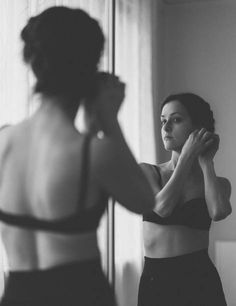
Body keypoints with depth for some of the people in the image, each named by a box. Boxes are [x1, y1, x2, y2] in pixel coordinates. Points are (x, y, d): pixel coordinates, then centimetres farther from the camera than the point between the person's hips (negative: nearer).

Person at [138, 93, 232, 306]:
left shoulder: (218, 183, 6)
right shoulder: (147, 172, 5)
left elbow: (218, 212, -16)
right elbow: (162, 207, -13)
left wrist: (206, 162, -4)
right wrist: (188, 156, -8)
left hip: (200, 280, 0)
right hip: (154, 279, 0)